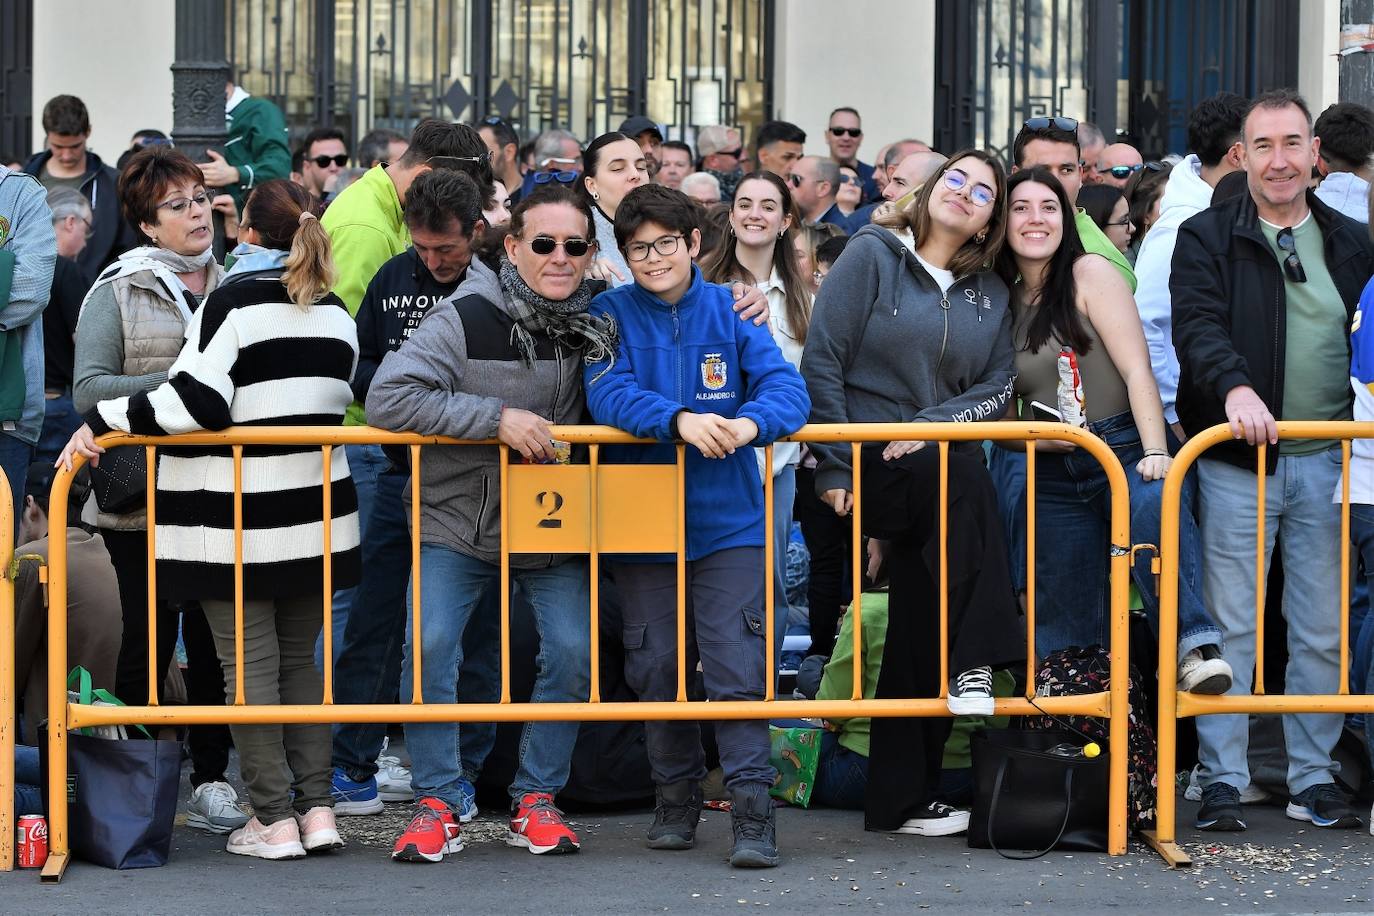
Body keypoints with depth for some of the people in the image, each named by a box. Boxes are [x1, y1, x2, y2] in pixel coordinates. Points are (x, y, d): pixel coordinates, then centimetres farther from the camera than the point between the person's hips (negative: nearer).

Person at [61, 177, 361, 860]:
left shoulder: (236, 299, -12)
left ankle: (273, 819, 0)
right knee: (300, 658, 15)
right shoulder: (334, 311, 9)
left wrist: (102, 420, -15)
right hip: (315, 513, 6)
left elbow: (195, 401, -21)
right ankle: (316, 808, 12)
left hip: (236, 518, -6)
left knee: (249, 663, -1)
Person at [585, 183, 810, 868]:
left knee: (737, 668, -8)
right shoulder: (610, 316, 0)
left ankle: (753, 814, -6)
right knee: (656, 670, 10)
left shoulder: (731, 311, 1)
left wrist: (752, 421, -32)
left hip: (727, 523, -1)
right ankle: (676, 799, 25)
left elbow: (785, 386, -9)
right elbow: (609, 395, -16)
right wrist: (680, 420, -34)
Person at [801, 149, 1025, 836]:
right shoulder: (872, 256, 1)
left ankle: (903, 799, -2)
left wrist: (934, 422, -14)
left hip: (933, 463, 4)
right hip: (867, 465, -4)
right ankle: (975, 662, -34)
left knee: (919, 632, -6)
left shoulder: (990, 295, 15)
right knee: (964, 476, -33)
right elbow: (822, 362, -4)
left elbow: (998, 387, 6)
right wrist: (834, 466, -11)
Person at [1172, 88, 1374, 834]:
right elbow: (1198, 327, -12)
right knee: (1232, 627, -2)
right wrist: (1234, 387, -30)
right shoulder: (1207, 239, 2)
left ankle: (1313, 778, 16)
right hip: (1237, 463, -3)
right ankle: (1221, 781, 4)